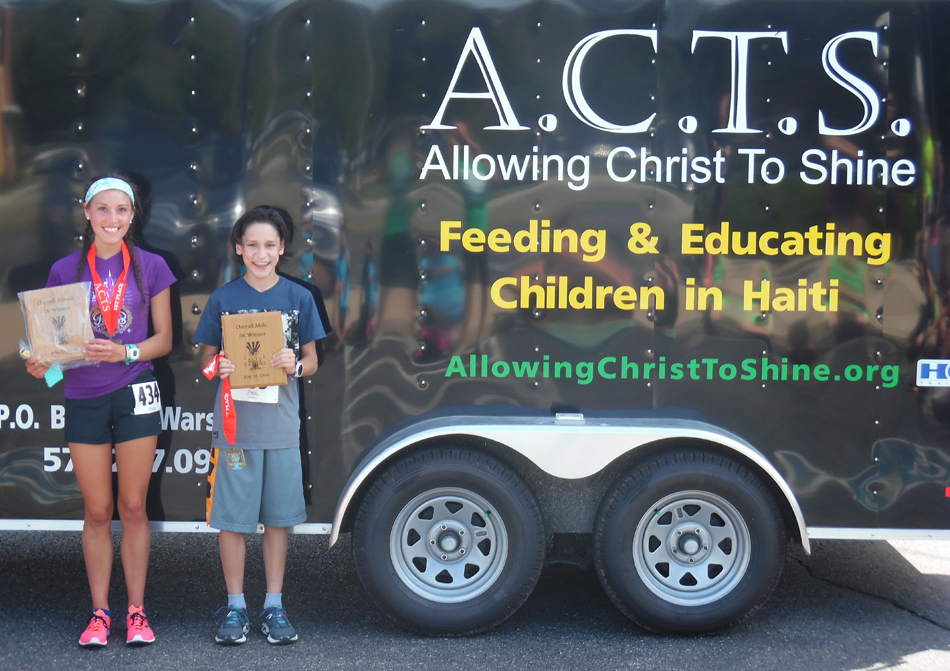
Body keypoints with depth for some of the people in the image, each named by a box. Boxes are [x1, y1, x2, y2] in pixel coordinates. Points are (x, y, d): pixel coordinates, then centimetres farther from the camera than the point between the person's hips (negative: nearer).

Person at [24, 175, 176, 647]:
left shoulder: (150, 267, 1)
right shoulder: (65, 270, 3)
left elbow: (164, 338, 2)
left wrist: (125, 353, -15)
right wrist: (41, 361, -15)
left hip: (135, 394, -1)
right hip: (84, 398, 1)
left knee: (133, 508, 4)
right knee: (97, 511, 7)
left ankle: (136, 612, 15)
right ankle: (99, 613, 17)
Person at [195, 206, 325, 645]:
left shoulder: (298, 298, 3)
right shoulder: (223, 299, 1)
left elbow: (311, 362, 7)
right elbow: (207, 360, 6)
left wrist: (295, 365, -15)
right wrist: (220, 368, -16)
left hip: (281, 424, 1)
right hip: (235, 424, -1)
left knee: (279, 518, 8)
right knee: (232, 518, 3)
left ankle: (274, 605, 20)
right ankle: (235, 606, 18)